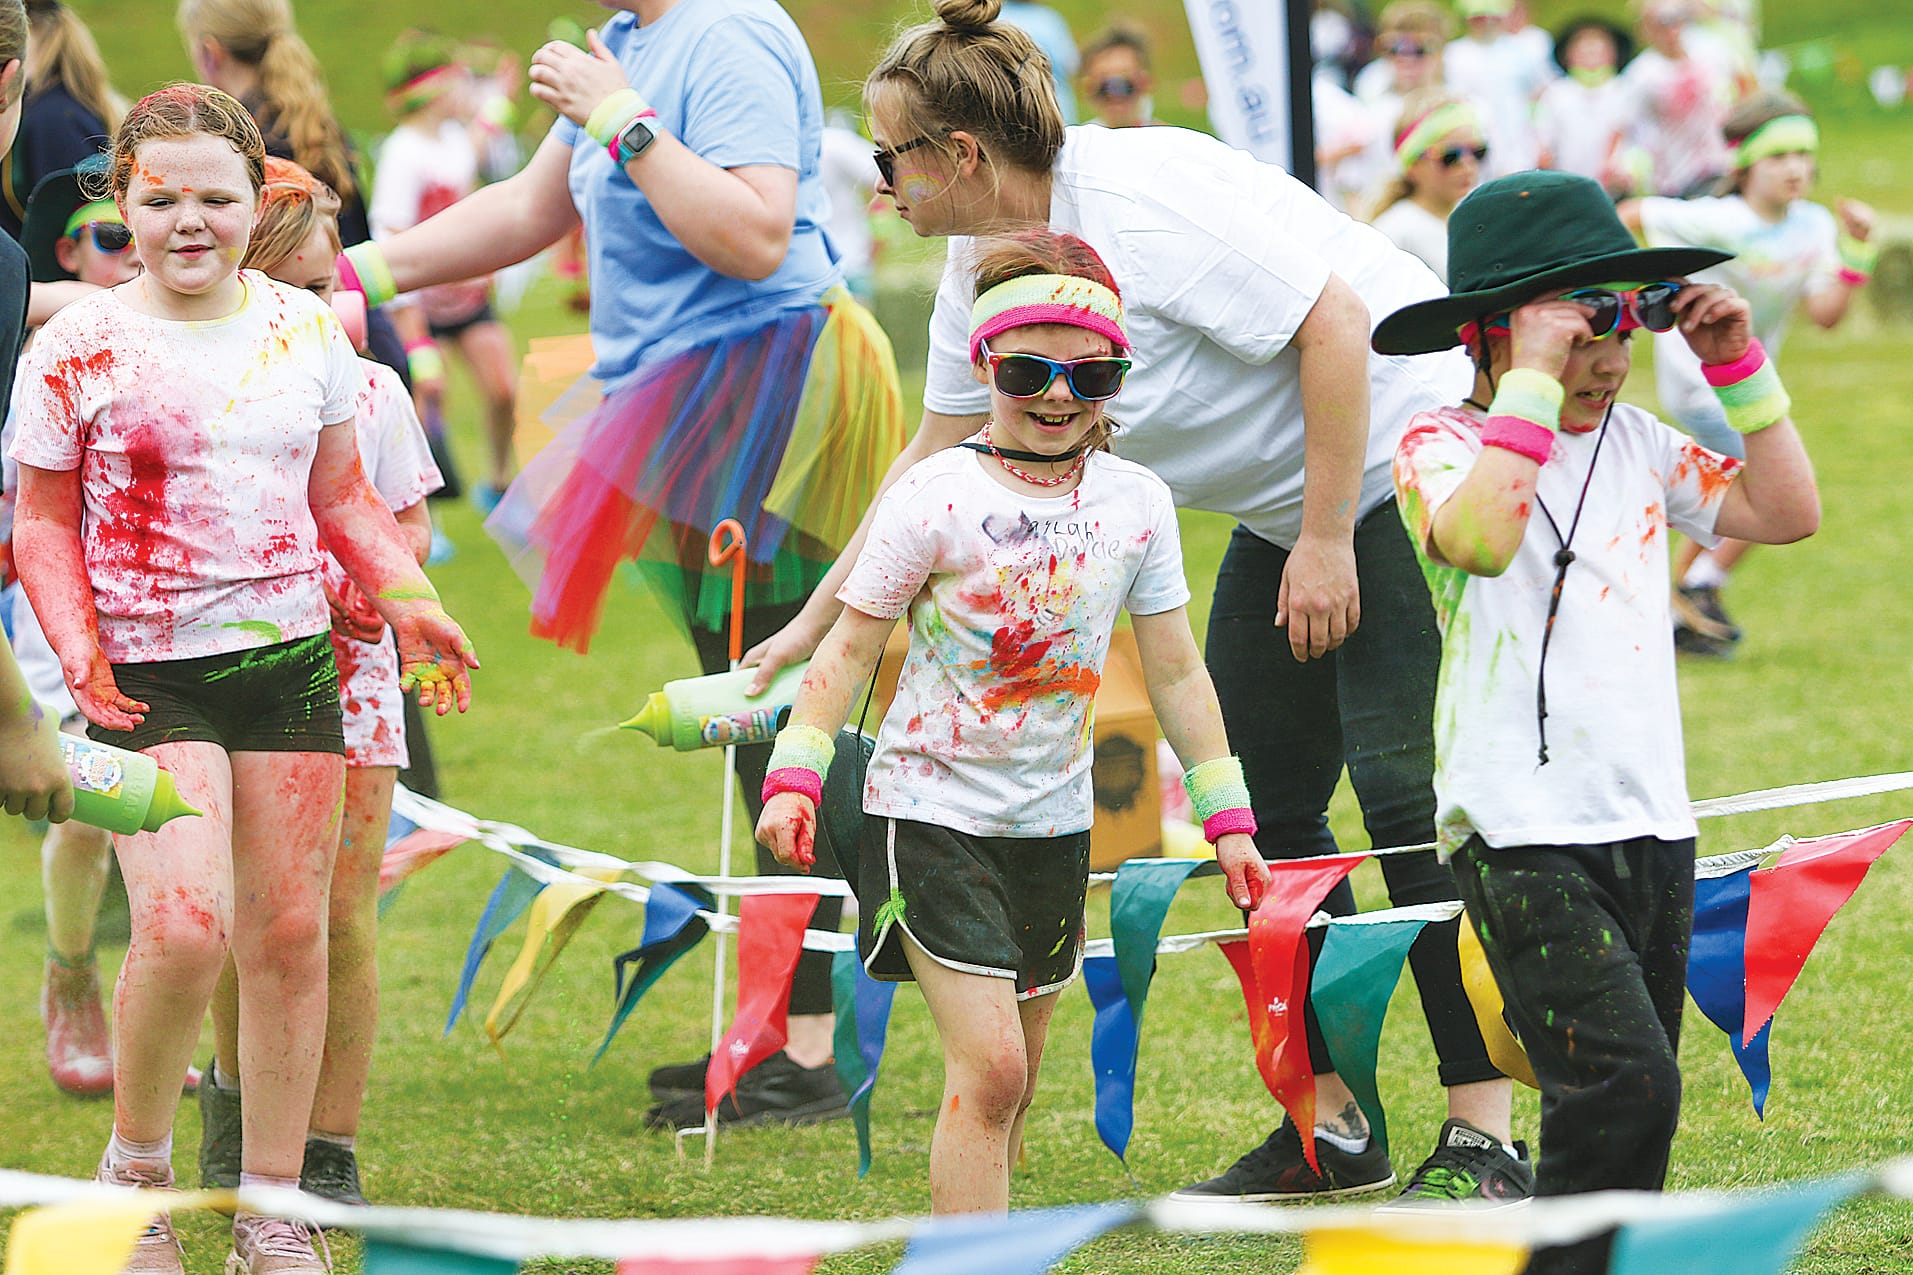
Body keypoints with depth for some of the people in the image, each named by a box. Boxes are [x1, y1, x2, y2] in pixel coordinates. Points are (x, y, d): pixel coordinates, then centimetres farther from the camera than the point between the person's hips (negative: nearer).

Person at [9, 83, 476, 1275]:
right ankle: (136, 1170, 6)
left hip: (292, 660, 4)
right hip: (149, 674, -4)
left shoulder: (308, 329, 7)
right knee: (185, 928, -18)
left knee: (289, 932, 4)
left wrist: (409, 599, 4)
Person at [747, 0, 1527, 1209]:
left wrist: (1327, 539, -23)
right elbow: (933, 454, 16)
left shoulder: (1139, 203, -25)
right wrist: (813, 622, 17)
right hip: (1284, 502, 9)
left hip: (1399, 450, -9)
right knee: (1261, 800, 4)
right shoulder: (986, 264, 4)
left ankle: (1486, 1135, -13)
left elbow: (1333, 321, -26)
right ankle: (1333, 1128, 11)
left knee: (1409, 798, -15)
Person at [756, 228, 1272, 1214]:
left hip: (1052, 820, 5)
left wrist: (1227, 818, 8)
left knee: (1009, 1082, 11)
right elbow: (850, 648, -7)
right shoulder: (936, 497, -12)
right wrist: (794, 777, -16)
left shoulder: (1137, 503, 0)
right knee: (989, 1067, -15)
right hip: (932, 809, -5)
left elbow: (1176, 672, 8)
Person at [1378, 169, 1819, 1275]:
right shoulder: (1444, 446, -6)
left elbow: (1787, 512, 11)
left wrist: (1740, 366, 6)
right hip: (1523, 836, -7)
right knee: (1624, 1082, -18)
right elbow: (1481, 538, -27)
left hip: (1652, 823, 7)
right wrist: (1535, 382, -23)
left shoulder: (1639, 445, 13)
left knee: (1628, 1096, 9)